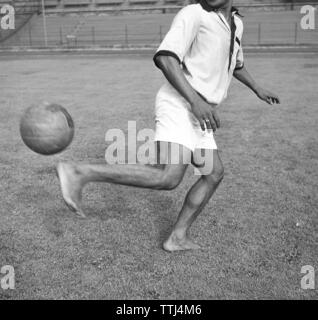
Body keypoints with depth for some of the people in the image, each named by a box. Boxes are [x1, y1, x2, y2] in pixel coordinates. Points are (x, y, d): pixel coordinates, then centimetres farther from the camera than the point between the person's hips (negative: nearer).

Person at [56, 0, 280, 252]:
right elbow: (165, 57, -21)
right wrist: (196, 100, -29)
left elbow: (236, 63, 38)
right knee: (168, 178, -24)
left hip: (198, 117, 9)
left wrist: (258, 89, 41)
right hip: (180, 106, -9)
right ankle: (80, 173, -23)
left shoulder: (236, 23, 20)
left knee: (214, 173, 11)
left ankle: (178, 237, 16)